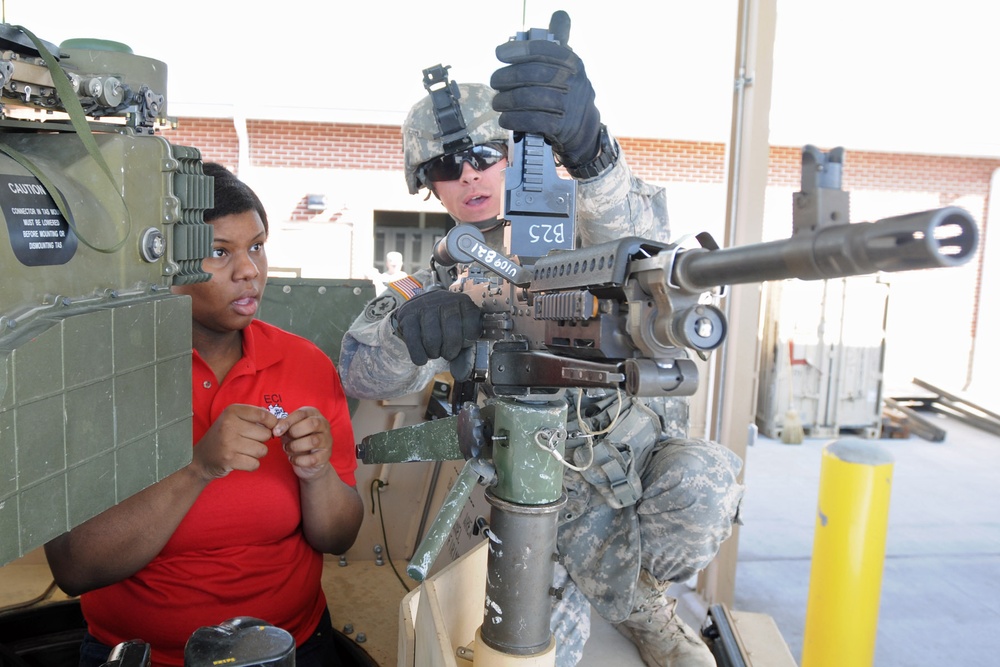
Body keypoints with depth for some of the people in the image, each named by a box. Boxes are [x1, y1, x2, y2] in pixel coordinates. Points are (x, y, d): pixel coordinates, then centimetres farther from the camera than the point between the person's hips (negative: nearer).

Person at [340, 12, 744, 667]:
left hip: (648, 447, -1)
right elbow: (361, 370, -13)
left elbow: (641, 240, -27)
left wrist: (589, 148, -49)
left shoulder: (569, 223, -2)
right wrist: (412, 331, -38)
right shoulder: (440, 283, 3)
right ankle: (645, 613, 18)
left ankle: (631, 590, 3)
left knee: (701, 480, -32)